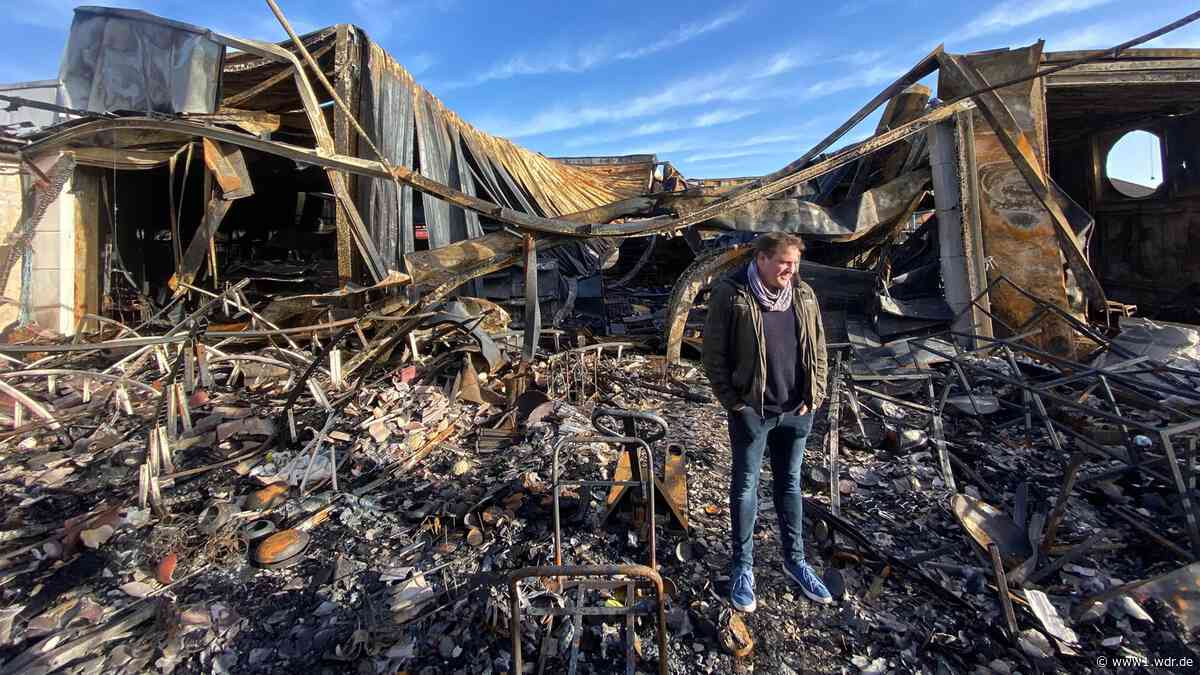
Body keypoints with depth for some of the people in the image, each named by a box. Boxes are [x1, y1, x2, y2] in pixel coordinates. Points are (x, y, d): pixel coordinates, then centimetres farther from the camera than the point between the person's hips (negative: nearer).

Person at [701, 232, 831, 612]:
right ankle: (743, 566, 27)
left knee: (790, 484, 19)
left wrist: (814, 396, 4)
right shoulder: (731, 295, -12)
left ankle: (794, 560, 38)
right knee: (745, 487, 9)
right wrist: (732, 401, -11)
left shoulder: (803, 295, 3)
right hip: (751, 411, -4)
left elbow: (818, 350, 11)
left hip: (796, 411, 5)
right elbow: (714, 354, -9)